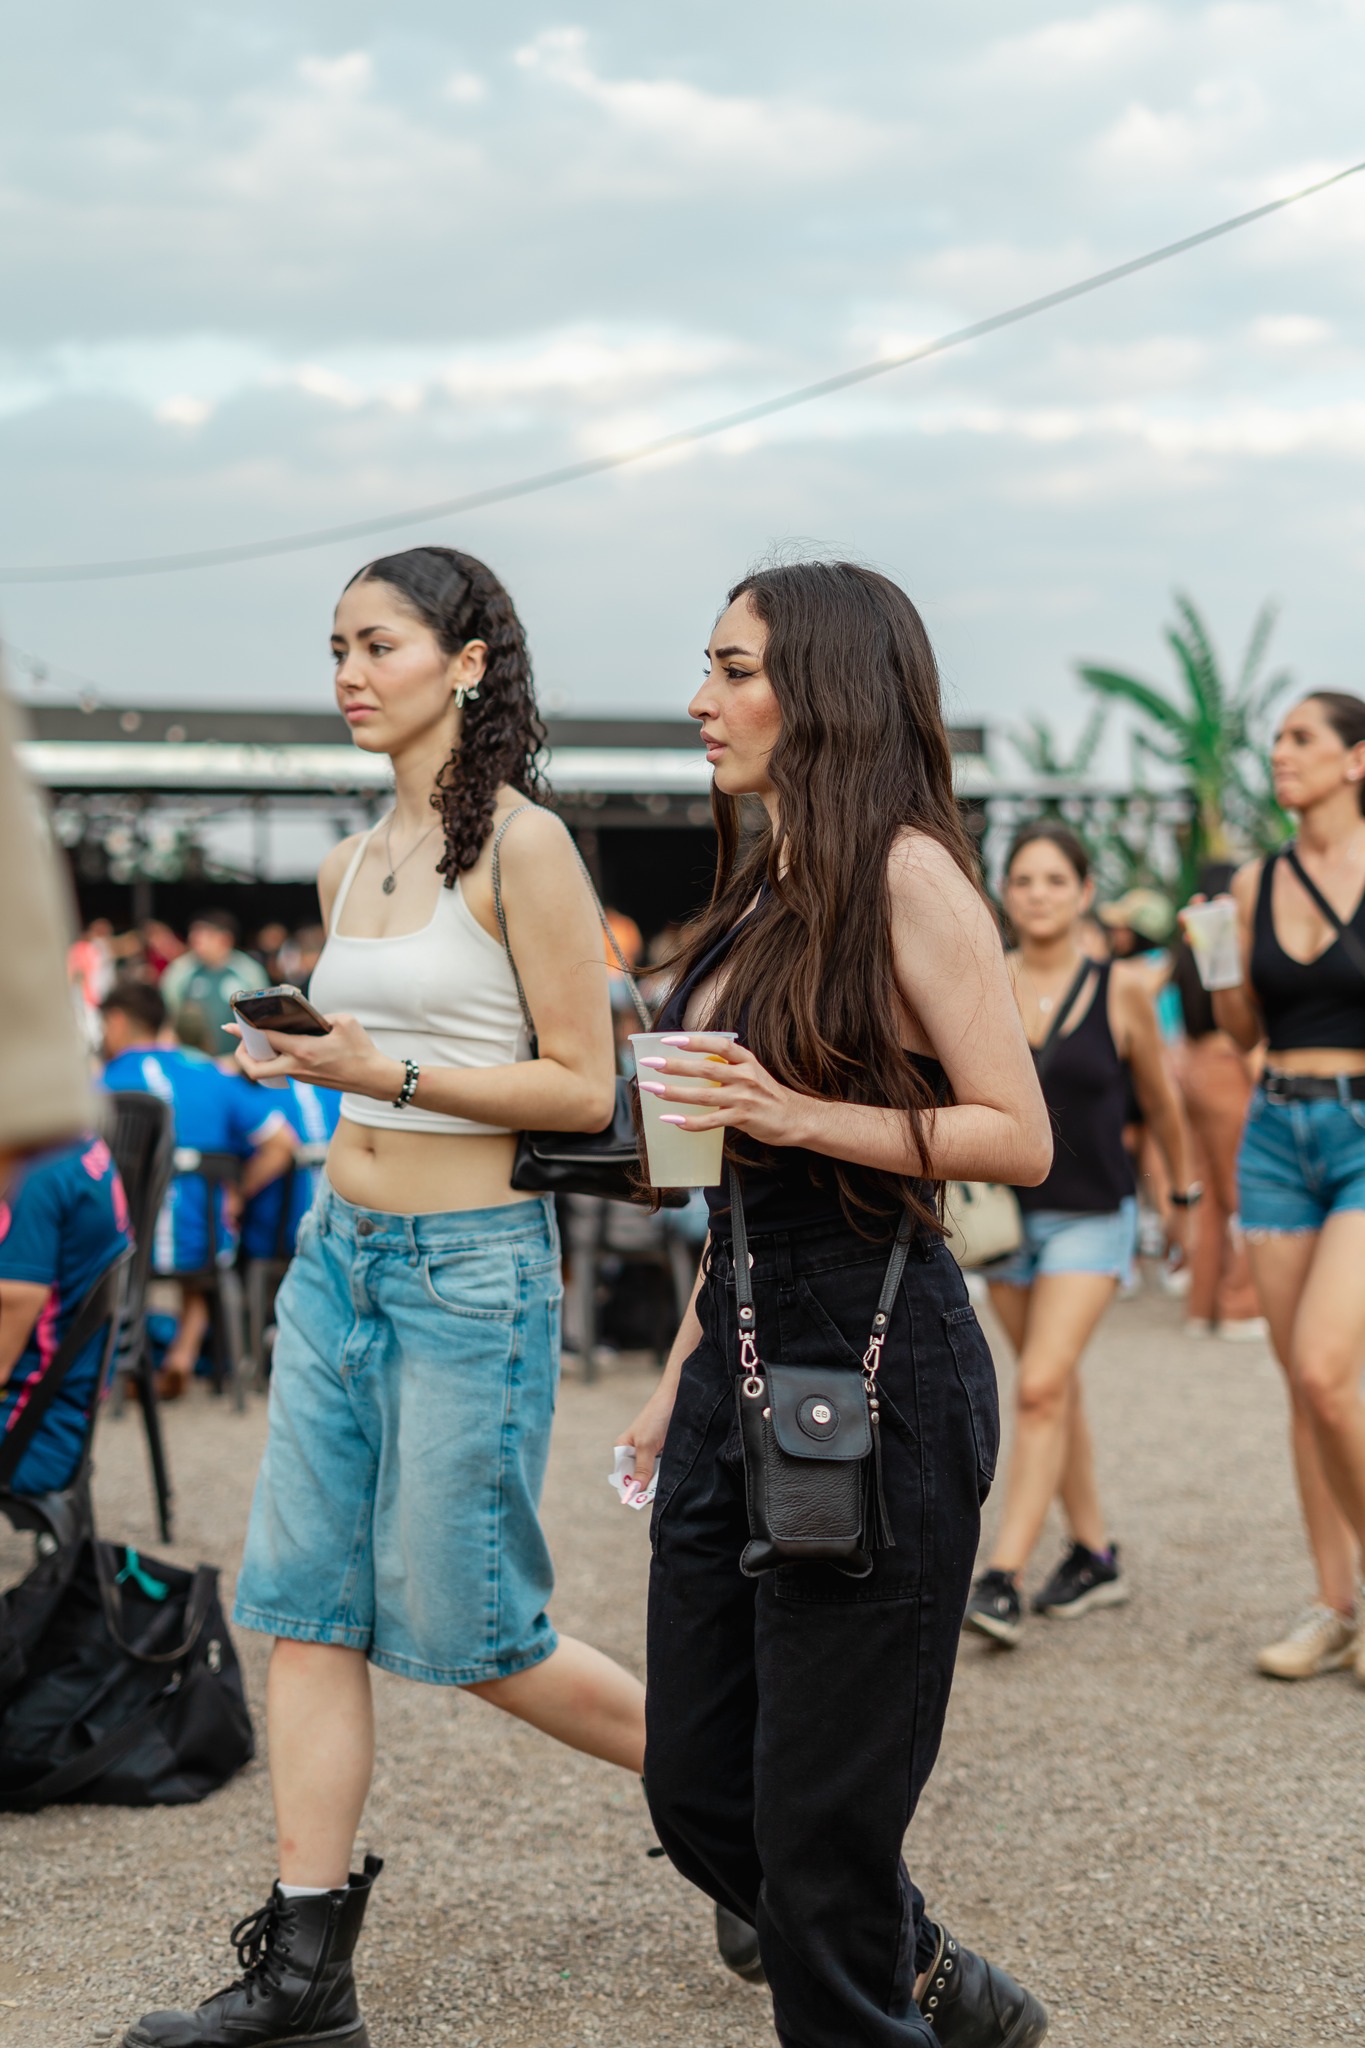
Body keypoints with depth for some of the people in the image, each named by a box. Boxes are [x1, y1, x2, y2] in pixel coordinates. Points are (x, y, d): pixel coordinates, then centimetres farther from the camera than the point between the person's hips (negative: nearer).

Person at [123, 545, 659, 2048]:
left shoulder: (521, 846, -11)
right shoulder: (349, 867, 12)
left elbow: (583, 1088, -13)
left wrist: (394, 1075, -21)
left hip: (472, 1266, -7)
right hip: (338, 1251, 8)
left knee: (468, 1629, 0)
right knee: (309, 1608, 4)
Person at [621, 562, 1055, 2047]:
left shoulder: (905, 872, -10)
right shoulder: (765, 887, 15)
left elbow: (1020, 1139, -14)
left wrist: (801, 1114, -21)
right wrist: (681, 1375, 21)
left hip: (874, 1368, -9)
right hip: (740, 1358, 9)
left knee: (819, 1814, -1)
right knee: (698, 1793, 13)